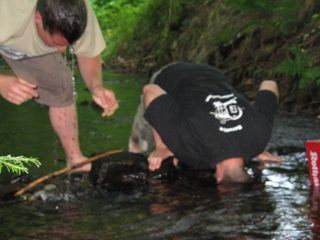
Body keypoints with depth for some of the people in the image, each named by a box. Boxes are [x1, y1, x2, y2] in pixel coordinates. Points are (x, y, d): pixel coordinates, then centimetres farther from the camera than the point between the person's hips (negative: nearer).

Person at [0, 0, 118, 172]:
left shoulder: (80, 14, -31)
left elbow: (88, 54, -15)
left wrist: (96, 85, -35)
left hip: (33, 41, 4)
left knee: (61, 87, -4)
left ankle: (75, 159, 11)